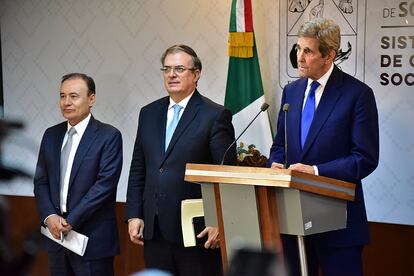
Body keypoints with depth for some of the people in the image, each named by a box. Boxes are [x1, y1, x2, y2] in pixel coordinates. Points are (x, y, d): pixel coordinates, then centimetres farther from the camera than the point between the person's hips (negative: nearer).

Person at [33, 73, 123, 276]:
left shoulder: (109, 136, -7)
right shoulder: (51, 135, 11)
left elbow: (105, 184, -14)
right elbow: (41, 181, 11)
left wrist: (71, 221, -16)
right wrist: (49, 217, -6)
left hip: (93, 237, -5)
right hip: (56, 234, 5)